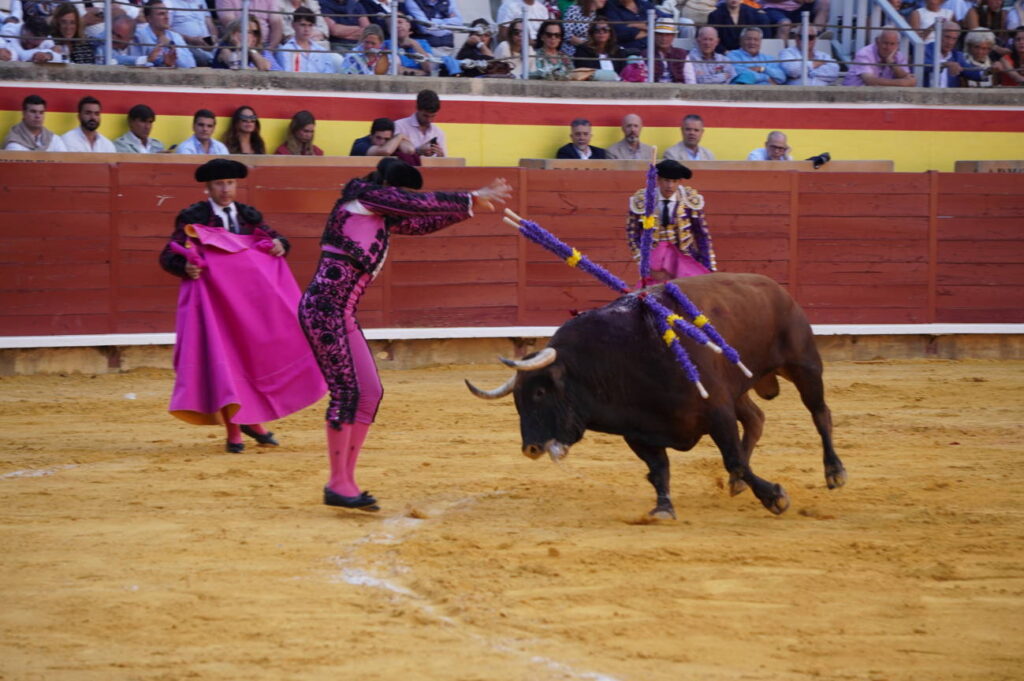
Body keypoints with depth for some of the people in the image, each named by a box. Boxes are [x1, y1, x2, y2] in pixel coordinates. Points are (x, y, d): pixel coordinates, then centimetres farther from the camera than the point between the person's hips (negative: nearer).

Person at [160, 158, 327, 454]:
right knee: (221, 361, -5)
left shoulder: (249, 216, 8)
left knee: (256, 357, 8)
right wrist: (184, 267, -29)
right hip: (213, 300, -4)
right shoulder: (192, 217, -5)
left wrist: (279, 244, -5)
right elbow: (167, 256, -8)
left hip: (250, 301, 4)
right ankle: (233, 432, 3)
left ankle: (253, 421, 25)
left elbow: (273, 239, 19)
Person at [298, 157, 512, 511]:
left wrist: (471, 204, 23)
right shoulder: (363, 197, -5)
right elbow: (420, 204, -9)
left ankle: (345, 480, 13)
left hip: (343, 315, 10)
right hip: (323, 308, -10)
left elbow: (424, 222, 28)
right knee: (346, 391, -9)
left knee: (370, 392, 8)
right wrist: (470, 200, -1)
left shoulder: (382, 218, 19)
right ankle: (338, 483, -3)